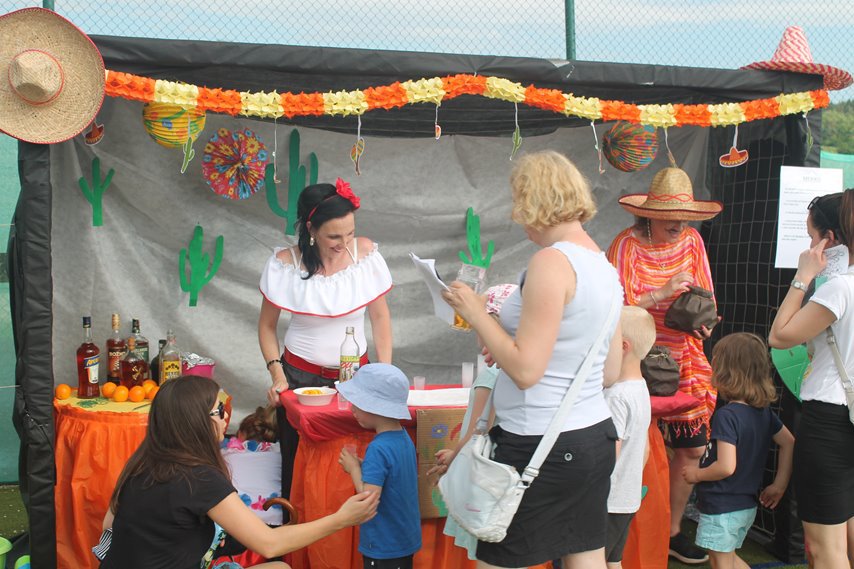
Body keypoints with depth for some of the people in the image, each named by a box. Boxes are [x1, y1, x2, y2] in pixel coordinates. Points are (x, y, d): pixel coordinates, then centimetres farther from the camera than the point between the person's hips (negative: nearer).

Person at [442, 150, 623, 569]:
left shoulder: (551, 260, -17)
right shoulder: (604, 265, 10)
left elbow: (525, 371, -21)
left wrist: (475, 314, -9)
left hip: (540, 446, -9)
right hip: (594, 437, 9)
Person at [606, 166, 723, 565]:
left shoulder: (691, 241, 5)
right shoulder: (627, 244, -12)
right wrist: (662, 293, -25)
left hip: (683, 356, 6)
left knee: (693, 447, 7)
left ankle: (672, 531, 24)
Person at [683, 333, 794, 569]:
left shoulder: (726, 415, -23)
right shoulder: (764, 411, 1)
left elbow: (726, 467, -28)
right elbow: (789, 442, 9)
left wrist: (696, 474, -11)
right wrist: (779, 485, 13)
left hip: (721, 507, -8)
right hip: (747, 505, 8)